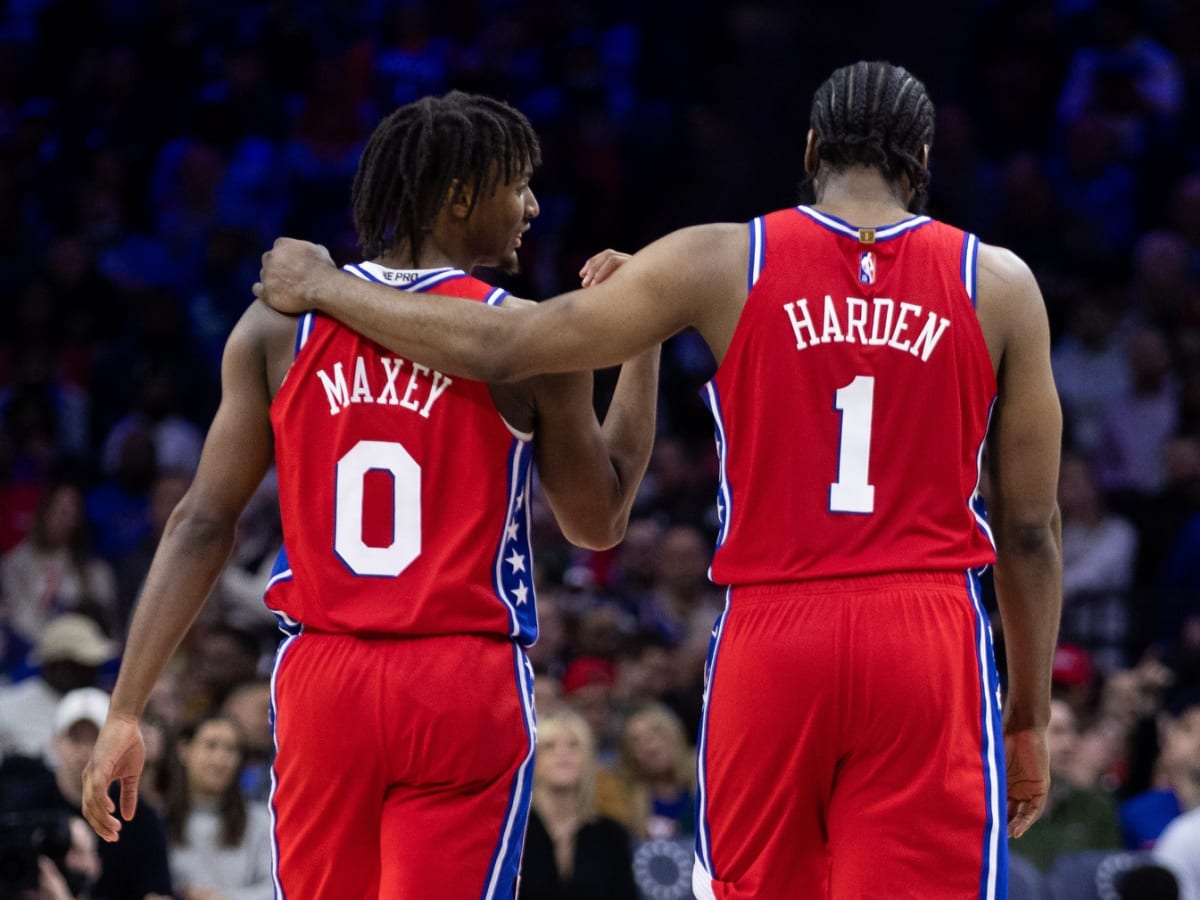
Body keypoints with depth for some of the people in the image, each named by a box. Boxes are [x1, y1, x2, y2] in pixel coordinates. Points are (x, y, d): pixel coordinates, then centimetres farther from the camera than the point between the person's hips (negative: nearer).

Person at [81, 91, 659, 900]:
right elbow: (599, 522, 9)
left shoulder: (280, 326, 3)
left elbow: (202, 525, 1)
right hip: (465, 685, -3)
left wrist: (126, 712, 2)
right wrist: (645, 339, 15)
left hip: (322, 680, 3)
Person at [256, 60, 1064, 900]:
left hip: (769, 638, 1)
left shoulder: (721, 263, 3)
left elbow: (495, 348, 5)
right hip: (930, 640, -1)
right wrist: (1030, 713, 16)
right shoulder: (999, 284, 4)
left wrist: (323, 286, 20)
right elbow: (1031, 528, 7)